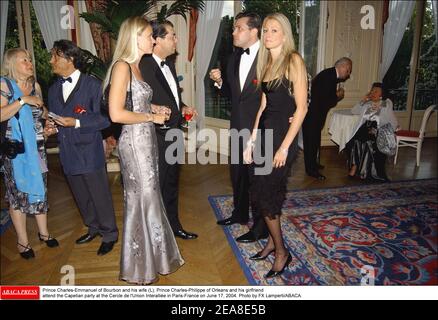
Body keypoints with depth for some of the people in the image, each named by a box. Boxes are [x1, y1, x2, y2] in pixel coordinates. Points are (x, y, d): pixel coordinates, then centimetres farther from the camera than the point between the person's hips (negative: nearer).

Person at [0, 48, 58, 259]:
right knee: (18, 192, 4)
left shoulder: (35, 85, 9)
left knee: (40, 188, 11)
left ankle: (43, 231, 28)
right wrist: (23, 101, -21)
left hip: (37, 147, 5)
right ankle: (22, 241, 17)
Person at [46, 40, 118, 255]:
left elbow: (104, 118, -12)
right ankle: (93, 228, 38)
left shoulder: (93, 85, -8)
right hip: (68, 154, 7)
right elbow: (54, 118, 19)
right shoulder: (54, 89, 13)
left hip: (89, 152, -6)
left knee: (100, 195, 4)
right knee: (82, 197, 18)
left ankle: (109, 234, 22)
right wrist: (52, 127, -2)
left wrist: (76, 122, -21)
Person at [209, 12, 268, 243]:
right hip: (238, 126, 7)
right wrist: (220, 82, -2)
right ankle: (240, 213, 41)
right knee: (237, 173, 19)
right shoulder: (234, 58, 10)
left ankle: (260, 227, 21)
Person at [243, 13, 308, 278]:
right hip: (265, 130, 7)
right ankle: (273, 242, 30)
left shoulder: (294, 60, -8)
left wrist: (285, 147, -17)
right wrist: (252, 139, 9)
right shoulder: (266, 62, 13)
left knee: (264, 194, -4)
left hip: (284, 132, -7)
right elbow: (263, 104, 14)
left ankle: (281, 252, 16)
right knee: (269, 191, 11)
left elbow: (302, 107, -13)